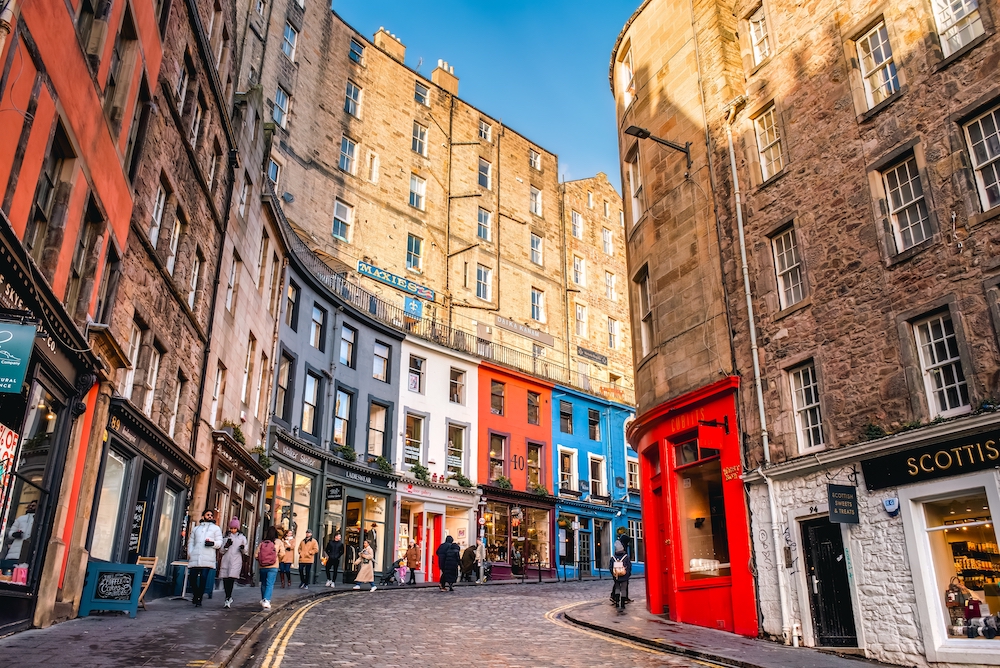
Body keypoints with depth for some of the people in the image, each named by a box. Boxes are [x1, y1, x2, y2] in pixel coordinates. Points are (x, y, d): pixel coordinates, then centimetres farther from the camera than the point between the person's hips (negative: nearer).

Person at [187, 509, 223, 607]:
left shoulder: (216, 528, 17)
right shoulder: (196, 528, 25)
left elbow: (220, 542, 10)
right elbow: (190, 542, 20)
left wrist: (213, 543, -12)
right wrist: (189, 553, 3)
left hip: (207, 558, -2)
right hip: (195, 557, 2)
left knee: (203, 578, -11)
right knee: (193, 577, -4)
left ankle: (199, 599, -7)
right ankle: (195, 594, 18)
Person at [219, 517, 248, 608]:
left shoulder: (242, 538, 8)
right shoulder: (226, 537, 13)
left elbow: (245, 552, 11)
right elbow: (221, 551, 11)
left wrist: (243, 548, -12)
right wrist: (226, 545, -8)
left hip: (236, 562, -3)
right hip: (226, 561, 3)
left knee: (231, 579, -15)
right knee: (225, 580, 3)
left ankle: (228, 598, -12)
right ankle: (229, 598, 20)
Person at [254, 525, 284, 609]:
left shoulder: (261, 542, 1)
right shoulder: (278, 542, -4)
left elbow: (256, 555, -2)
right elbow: (282, 553, -12)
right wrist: (278, 560, 7)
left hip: (262, 567, 3)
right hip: (273, 567, -3)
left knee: (263, 584, 19)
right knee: (270, 584, -2)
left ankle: (263, 600, 32)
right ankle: (266, 600, -18)